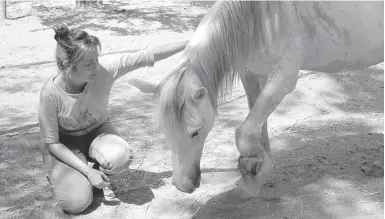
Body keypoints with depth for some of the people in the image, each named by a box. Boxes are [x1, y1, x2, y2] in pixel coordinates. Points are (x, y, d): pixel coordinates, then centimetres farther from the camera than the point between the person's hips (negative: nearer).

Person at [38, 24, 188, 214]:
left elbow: (148, 56, -25)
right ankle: (58, 172, 14)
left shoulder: (105, 68, -26)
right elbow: (52, 143, -19)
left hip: (98, 131, 2)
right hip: (67, 144, -2)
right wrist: (88, 171, -25)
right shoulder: (51, 93, -29)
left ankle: (101, 177, 4)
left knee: (121, 157, -33)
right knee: (76, 202, -21)